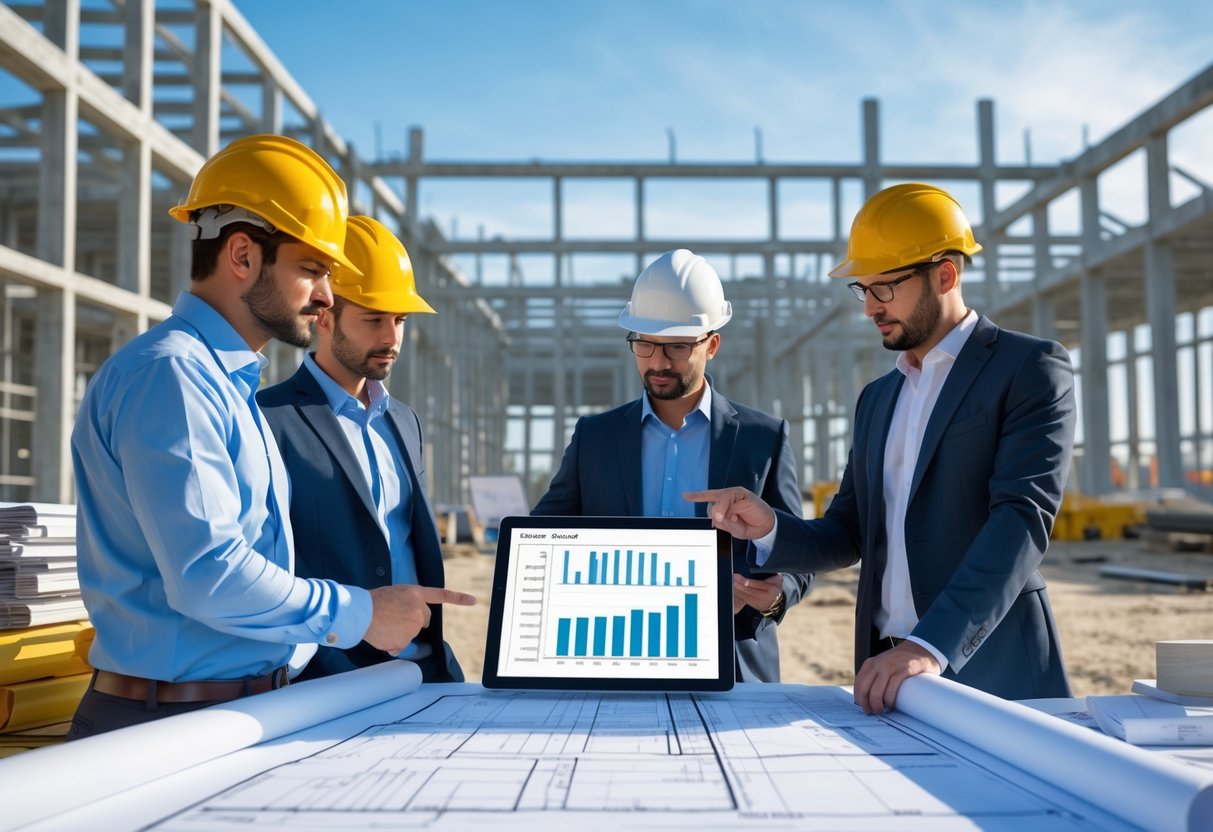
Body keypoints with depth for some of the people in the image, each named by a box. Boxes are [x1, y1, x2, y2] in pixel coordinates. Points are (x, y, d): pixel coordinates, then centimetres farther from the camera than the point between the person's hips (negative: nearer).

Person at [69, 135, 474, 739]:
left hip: (246, 705, 8)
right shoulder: (169, 375, -15)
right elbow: (207, 574, -23)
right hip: (172, 718, -8)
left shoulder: (228, 383, 15)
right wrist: (359, 616, -13)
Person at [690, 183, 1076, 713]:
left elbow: (1023, 515, -18)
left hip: (994, 676, -5)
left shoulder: (1029, 369, -5)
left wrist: (930, 647, -29)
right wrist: (769, 530, -6)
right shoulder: (877, 399, 15)